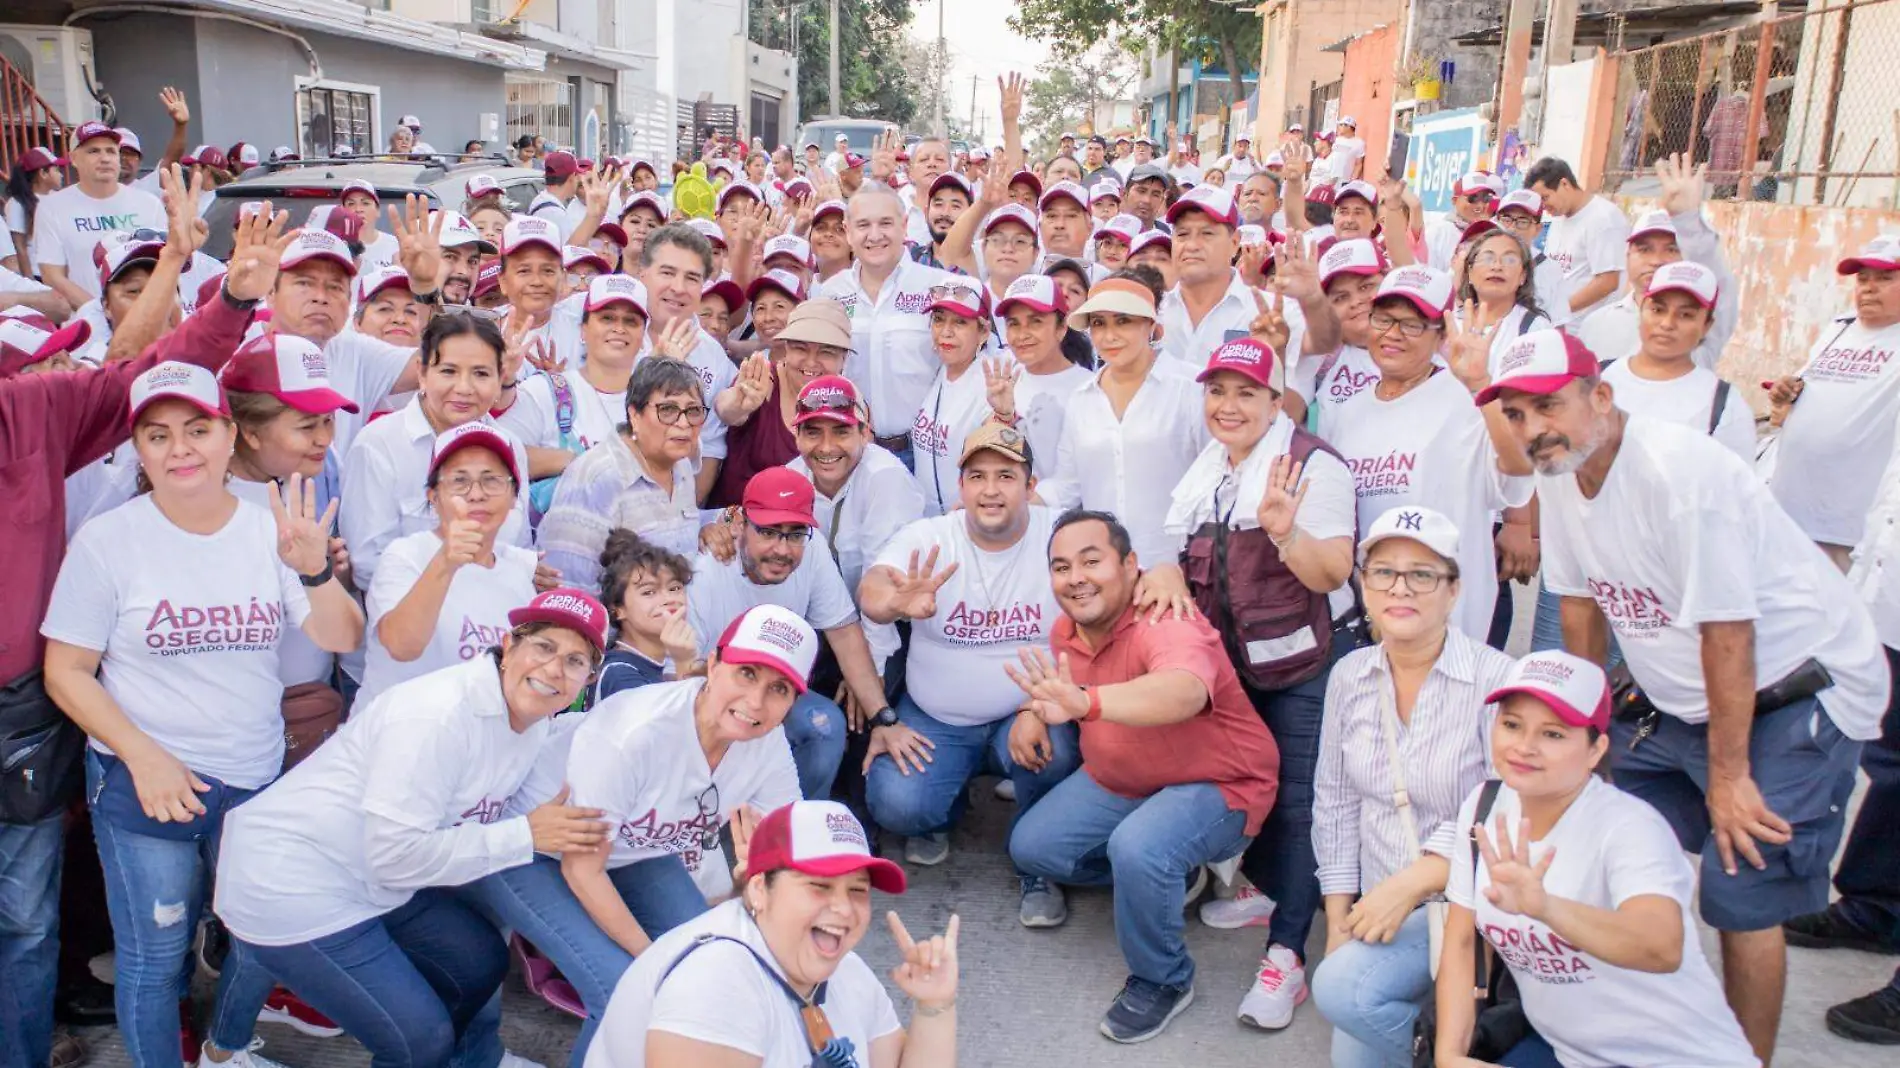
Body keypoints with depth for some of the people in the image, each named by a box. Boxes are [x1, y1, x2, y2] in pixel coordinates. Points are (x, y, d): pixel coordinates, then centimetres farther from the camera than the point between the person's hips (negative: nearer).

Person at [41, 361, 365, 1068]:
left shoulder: (271, 529, -2)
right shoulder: (107, 541, -9)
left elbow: (342, 639, -8)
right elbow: (66, 671, -6)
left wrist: (314, 568, -27)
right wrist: (145, 756, -16)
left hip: (258, 780, 3)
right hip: (142, 784, -3)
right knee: (155, 956, 5)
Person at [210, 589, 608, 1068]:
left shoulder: (533, 720, -2)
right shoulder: (439, 713, -29)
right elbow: (396, 853, -29)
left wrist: (566, 832, -10)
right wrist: (525, 835, -26)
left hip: (377, 879, 9)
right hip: (289, 886, -9)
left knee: (481, 962, 17)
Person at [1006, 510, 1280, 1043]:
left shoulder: (1165, 623, -31)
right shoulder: (1067, 630, -6)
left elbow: (1184, 691, -55)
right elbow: (1061, 690, 18)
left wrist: (1085, 702, -70)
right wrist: (1036, 707, -5)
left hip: (1216, 786, -8)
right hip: (1118, 780, 8)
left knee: (1137, 848, -34)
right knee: (1030, 847, 2)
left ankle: (1163, 981, -5)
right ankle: (1165, 878, 19)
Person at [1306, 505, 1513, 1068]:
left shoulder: (1496, 679, -15)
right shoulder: (1349, 675, 2)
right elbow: (1334, 803, 8)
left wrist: (1410, 884, -24)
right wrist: (1339, 920, 3)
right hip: (1380, 910, 6)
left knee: (1340, 986, -25)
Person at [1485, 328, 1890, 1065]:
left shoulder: (1679, 472, -27)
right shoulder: (1559, 474, -3)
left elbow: (1728, 635, -24)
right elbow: (1581, 601, 8)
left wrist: (1728, 776, -17)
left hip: (1795, 694, -7)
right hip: (1681, 699, 8)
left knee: (1742, 894, -9)